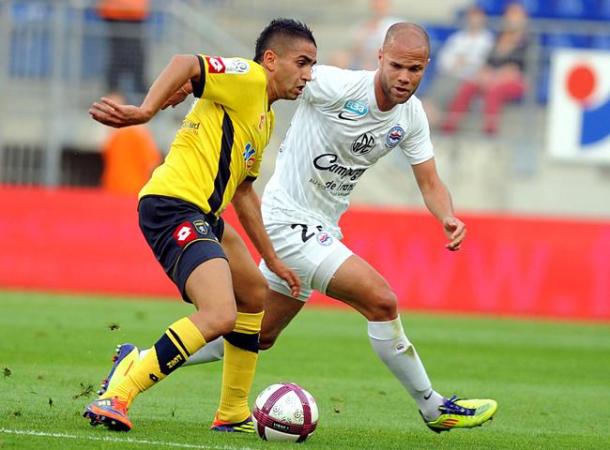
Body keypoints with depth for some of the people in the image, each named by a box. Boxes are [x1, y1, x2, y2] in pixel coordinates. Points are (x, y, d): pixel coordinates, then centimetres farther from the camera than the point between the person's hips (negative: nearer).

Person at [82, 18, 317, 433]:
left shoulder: (266, 118, 25)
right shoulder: (248, 79, -4)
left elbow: (243, 190, 33)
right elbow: (185, 64, -21)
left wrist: (272, 259, 34)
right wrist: (146, 111, -35)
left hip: (202, 216, 11)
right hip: (174, 206, -11)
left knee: (256, 298, 26)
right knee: (221, 316, -26)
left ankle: (233, 414, 34)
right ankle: (117, 396, -23)